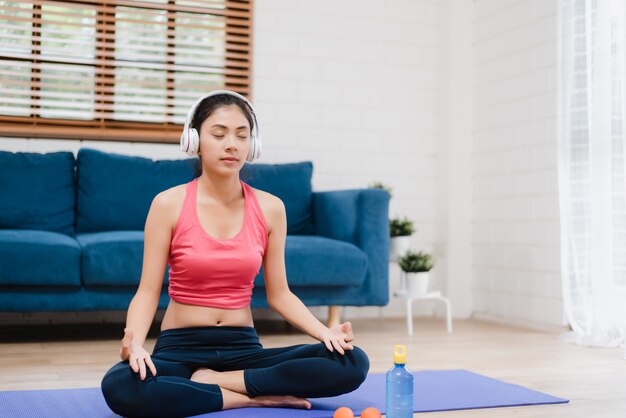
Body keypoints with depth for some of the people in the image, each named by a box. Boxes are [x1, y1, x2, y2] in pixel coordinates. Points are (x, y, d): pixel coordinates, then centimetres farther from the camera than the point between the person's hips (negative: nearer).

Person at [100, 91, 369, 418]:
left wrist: (325, 332, -12)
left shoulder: (270, 208, 2)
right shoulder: (169, 204, -5)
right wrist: (134, 342, -27)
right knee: (120, 387, -37)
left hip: (244, 349, 3)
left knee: (352, 363, -20)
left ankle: (214, 381, -13)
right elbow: (147, 291, -6)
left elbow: (279, 293, 5)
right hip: (179, 347, -2)